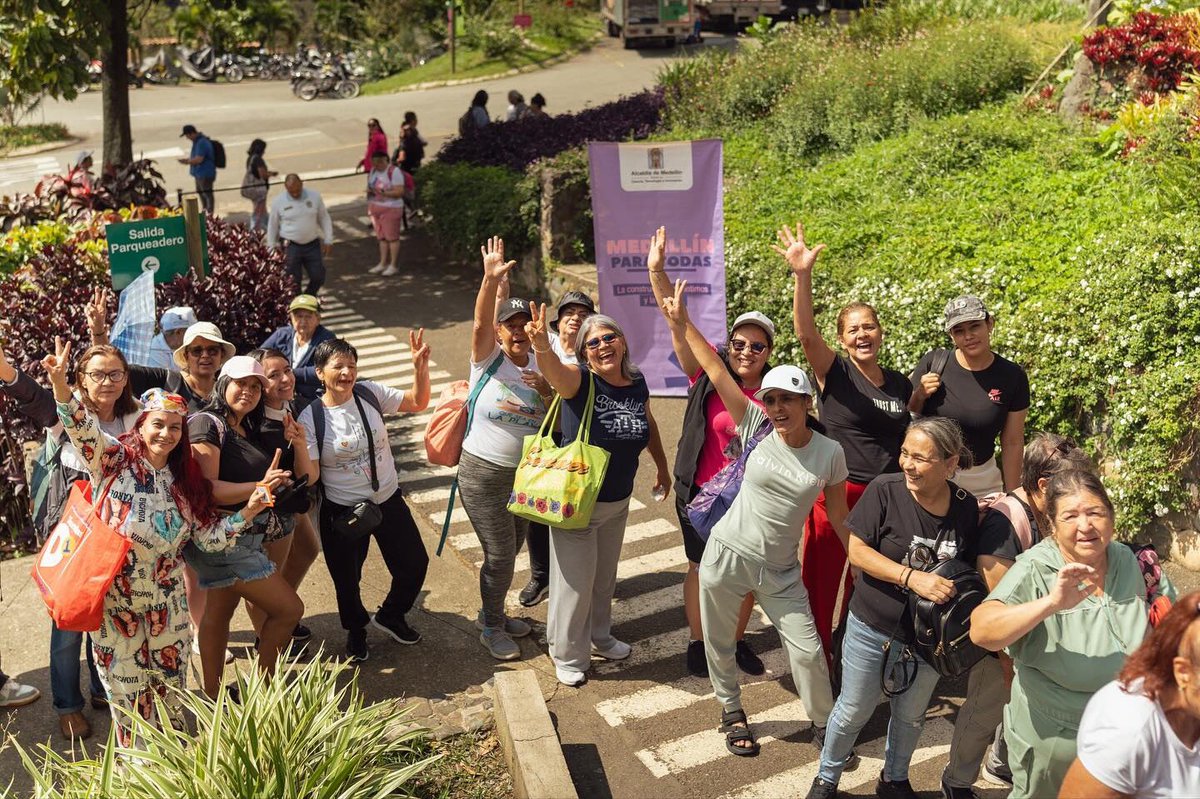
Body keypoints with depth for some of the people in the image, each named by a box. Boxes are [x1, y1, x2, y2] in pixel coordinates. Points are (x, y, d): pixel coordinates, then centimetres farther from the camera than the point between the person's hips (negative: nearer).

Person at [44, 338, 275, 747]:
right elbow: (81, 427, -22)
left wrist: (248, 512, -6)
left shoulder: (185, 482, 7)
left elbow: (208, 536, 7)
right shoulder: (115, 460, -4)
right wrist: (59, 381, -38)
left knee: (170, 685, 14)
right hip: (114, 600, -4)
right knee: (126, 689, 7)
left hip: (166, 601, 4)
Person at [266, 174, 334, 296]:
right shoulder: (279, 202, -4)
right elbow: (272, 226, 5)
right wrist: (272, 248, 5)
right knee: (292, 281, 1)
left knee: (318, 277, 4)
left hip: (312, 245, 2)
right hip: (290, 246, -2)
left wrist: (328, 240, 2)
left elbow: (324, 219, 7)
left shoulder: (314, 197, -1)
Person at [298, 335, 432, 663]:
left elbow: (418, 403, -2)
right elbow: (310, 475, -16)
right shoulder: (310, 419, -15)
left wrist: (420, 366, -18)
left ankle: (389, 615, 42)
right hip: (342, 512, -3)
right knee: (347, 579, 14)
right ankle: (356, 631, 45)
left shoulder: (371, 393, -7)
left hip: (389, 501, 3)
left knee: (415, 563, 13)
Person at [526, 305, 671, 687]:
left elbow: (648, 424, 15)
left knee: (605, 576, 24)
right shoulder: (580, 380, -21)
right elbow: (553, 370, -45)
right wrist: (542, 347, -67)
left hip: (618, 501, 6)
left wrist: (662, 466, 25)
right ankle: (568, 656, 27)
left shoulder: (636, 382, -5)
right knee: (575, 581, 6)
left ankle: (599, 637, 47)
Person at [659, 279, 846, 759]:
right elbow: (715, 369, -12)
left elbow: (838, 517, 5)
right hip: (727, 556, 0)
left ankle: (823, 724, 28)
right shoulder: (756, 428, -9)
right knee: (719, 644, 14)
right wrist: (680, 323, -15)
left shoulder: (830, 453, -7)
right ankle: (732, 713, 42)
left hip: (780, 572, 0)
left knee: (808, 652, 1)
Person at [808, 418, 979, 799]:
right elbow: (857, 551, -18)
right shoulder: (885, 490, -20)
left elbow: (966, 569, 2)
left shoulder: (966, 507, -10)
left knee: (910, 716, 22)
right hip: (872, 630, -3)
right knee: (853, 712, 13)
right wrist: (912, 576, -28)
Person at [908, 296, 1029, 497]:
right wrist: (919, 395, -15)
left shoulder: (1012, 376, -4)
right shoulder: (932, 364, -7)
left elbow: (1012, 443, 2)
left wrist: (1011, 496, 3)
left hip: (982, 483, 1)